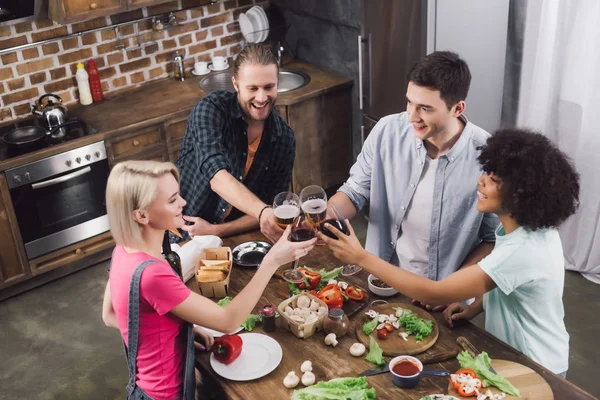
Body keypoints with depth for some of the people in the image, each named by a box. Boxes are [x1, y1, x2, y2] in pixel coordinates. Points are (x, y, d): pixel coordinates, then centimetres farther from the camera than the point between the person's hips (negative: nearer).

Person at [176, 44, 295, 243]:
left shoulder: (285, 139, -3)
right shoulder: (210, 109, -13)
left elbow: (272, 207, -2)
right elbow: (218, 179, -27)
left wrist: (214, 230, -14)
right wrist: (263, 212, -43)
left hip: (233, 237, 3)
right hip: (182, 232, -3)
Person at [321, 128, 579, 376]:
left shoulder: (522, 250, -35)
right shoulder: (529, 228, -6)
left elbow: (433, 294, -35)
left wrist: (361, 257, -33)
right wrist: (475, 307, -6)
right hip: (514, 353, 8)